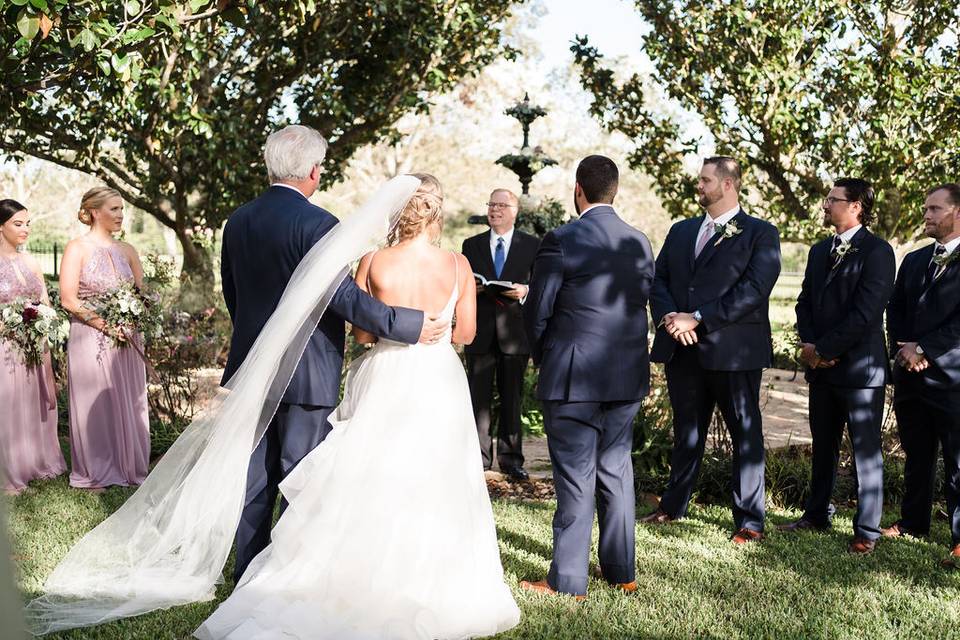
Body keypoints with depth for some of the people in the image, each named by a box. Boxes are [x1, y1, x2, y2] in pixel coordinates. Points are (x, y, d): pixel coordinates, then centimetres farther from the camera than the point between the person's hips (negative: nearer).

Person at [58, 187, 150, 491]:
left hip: (127, 339, 5)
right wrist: (106, 324, -16)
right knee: (94, 404, 2)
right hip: (91, 338, -4)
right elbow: (68, 299, -10)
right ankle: (94, 474, 13)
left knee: (128, 402, 7)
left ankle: (129, 468, 18)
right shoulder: (77, 248, -4)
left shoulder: (126, 250, 10)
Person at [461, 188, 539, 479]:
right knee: (479, 397, 2)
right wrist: (471, 289, -10)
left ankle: (511, 458, 13)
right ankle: (479, 457, 10)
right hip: (480, 332, 1)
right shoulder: (471, 245, 11)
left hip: (514, 332, -1)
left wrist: (526, 290, -15)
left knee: (512, 398, 5)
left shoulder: (532, 245, 6)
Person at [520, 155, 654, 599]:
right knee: (616, 472, 16)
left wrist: (544, 359, 9)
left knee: (575, 479, 1)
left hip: (573, 379, -5)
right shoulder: (640, 243, 4)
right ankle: (621, 571, 26)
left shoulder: (561, 241, -13)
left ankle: (568, 581, 10)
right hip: (628, 378, 6)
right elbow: (643, 305, 9)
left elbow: (536, 313, -8)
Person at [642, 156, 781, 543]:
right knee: (686, 430, 17)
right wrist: (668, 316, -10)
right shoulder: (680, 232, 16)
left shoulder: (761, 234, -2)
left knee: (746, 435, 3)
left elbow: (753, 290, -14)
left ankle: (749, 521, 11)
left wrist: (697, 319, -18)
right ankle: (673, 506, 29)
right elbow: (658, 280, 11)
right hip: (682, 349, 6)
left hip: (733, 350, -5)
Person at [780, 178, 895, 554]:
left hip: (860, 367, -7)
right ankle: (817, 515, 28)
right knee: (823, 447, 16)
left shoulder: (878, 252, -11)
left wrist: (824, 349, -15)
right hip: (822, 368, 7)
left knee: (866, 452, 1)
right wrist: (809, 344, -3)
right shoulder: (820, 251, 14)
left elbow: (865, 313, -18)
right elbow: (805, 302, 14)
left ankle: (867, 531, 8)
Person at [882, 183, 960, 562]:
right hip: (911, 375, 7)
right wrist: (903, 348, -2)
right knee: (916, 456, 17)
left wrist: (923, 349, -15)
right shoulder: (913, 261, 15)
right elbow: (895, 310, 15)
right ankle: (912, 523, 29)